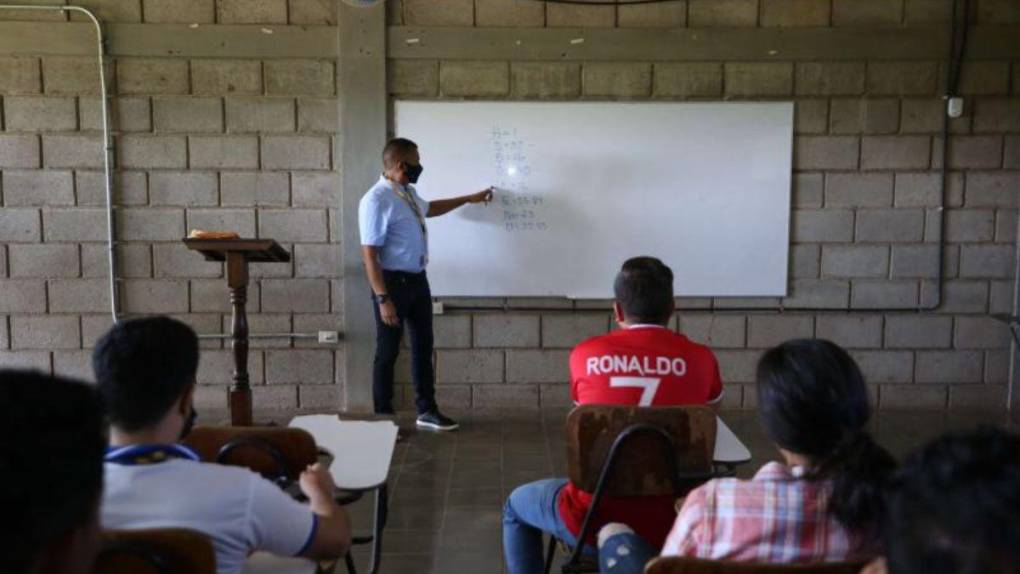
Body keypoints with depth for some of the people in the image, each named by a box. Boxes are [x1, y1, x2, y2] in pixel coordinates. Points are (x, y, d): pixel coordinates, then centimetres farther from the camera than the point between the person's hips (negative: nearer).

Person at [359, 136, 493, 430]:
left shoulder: (408, 192, 8)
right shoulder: (377, 201, -21)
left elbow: (429, 209, 32)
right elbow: (369, 255, -22)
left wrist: (468, 199, 35)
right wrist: (383, 299, -25)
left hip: (418, 279, 9)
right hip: (394, 282, -9)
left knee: (423, 346, 15)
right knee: (388, 352, 3)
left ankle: (426, 411, 27)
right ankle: (383, 419, 17)